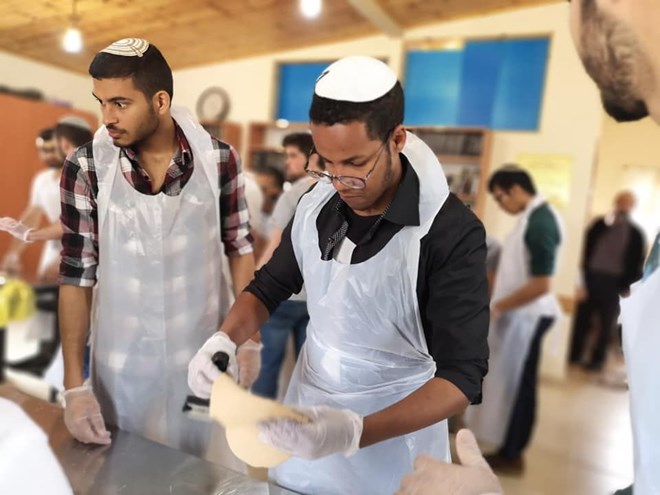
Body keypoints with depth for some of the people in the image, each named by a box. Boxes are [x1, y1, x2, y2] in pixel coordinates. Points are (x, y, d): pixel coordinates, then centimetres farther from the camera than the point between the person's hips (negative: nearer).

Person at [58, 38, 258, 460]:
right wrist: (74, 384, -7)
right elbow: (77, 275, -7)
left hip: (203, 354, 1)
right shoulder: (85, 169, -12)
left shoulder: (218, 158, -11)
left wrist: (249, 337, -1)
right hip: (122, 364, 0)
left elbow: (240, 247, -1)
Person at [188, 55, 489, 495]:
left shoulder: (452, 234, -23)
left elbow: (462, 374, -23)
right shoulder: (316, 202, -7)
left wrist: (356, 431, -37)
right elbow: (271, 284, 5)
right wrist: (224, 339, -14)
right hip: (306, 413, 5)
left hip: (392, 438, -4)